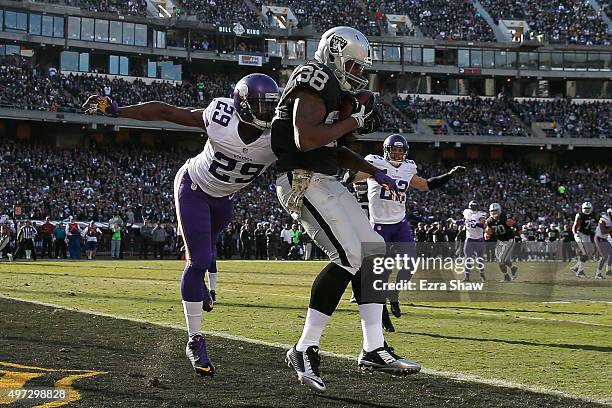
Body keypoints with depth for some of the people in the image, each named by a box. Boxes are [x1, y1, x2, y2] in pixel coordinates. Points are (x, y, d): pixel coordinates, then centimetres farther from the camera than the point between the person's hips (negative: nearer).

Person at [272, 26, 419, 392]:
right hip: (303, 181, -11)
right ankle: (305, 349, -11)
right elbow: (305, 139, -26)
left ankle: (374, 349, 8)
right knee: (348, 256, -18)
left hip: (327, 183, 11)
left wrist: (376, 173, 20)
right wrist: (354, 122, -17)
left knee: (372, 251, 7)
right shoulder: (314, 82, -12)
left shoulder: (333, 90, 19)